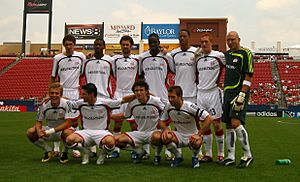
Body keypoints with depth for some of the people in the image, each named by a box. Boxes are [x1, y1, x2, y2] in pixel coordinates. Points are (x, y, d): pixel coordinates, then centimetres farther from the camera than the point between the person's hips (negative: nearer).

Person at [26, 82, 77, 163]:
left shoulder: (66, 103, -21)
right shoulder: (44, 105, -11)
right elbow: (38, 122, -4)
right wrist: (39, 132, -27)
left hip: (64, 129, -4)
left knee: (68, 132, -40)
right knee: (30, 132, -16)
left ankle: (64, 152, -7)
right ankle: (48, 151, 4)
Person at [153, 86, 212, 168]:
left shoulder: (189, 106, -21)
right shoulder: (168, 107, -7)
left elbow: (208, 118, -22)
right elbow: (162, 121, 7)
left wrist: (198, 134, -26)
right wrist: (165, 129, -17)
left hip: (192, 136, -3)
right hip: (179, 136, 4)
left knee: (196, 142, -38)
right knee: (165, 137, -29)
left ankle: (195, 157, 0)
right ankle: (178, 156, 1)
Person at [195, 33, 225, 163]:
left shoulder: (219, 56, -5)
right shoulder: (198, 58, 12)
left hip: (214, 92, -5)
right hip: (201, 93, 5)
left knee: (217, 124, -2)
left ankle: (221, 154, 8)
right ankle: (208, 154, 15)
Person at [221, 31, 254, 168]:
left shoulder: (245, 54, -6)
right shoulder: (227, 54, 16)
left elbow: (248, 77, -13)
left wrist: (242, 95, -20)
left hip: (239, 92, -8)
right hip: (227, 93, 8)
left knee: (236, 123, -17)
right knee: (229, 125, 8)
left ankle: (248, 155, -5)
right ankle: (230, 157, 16)